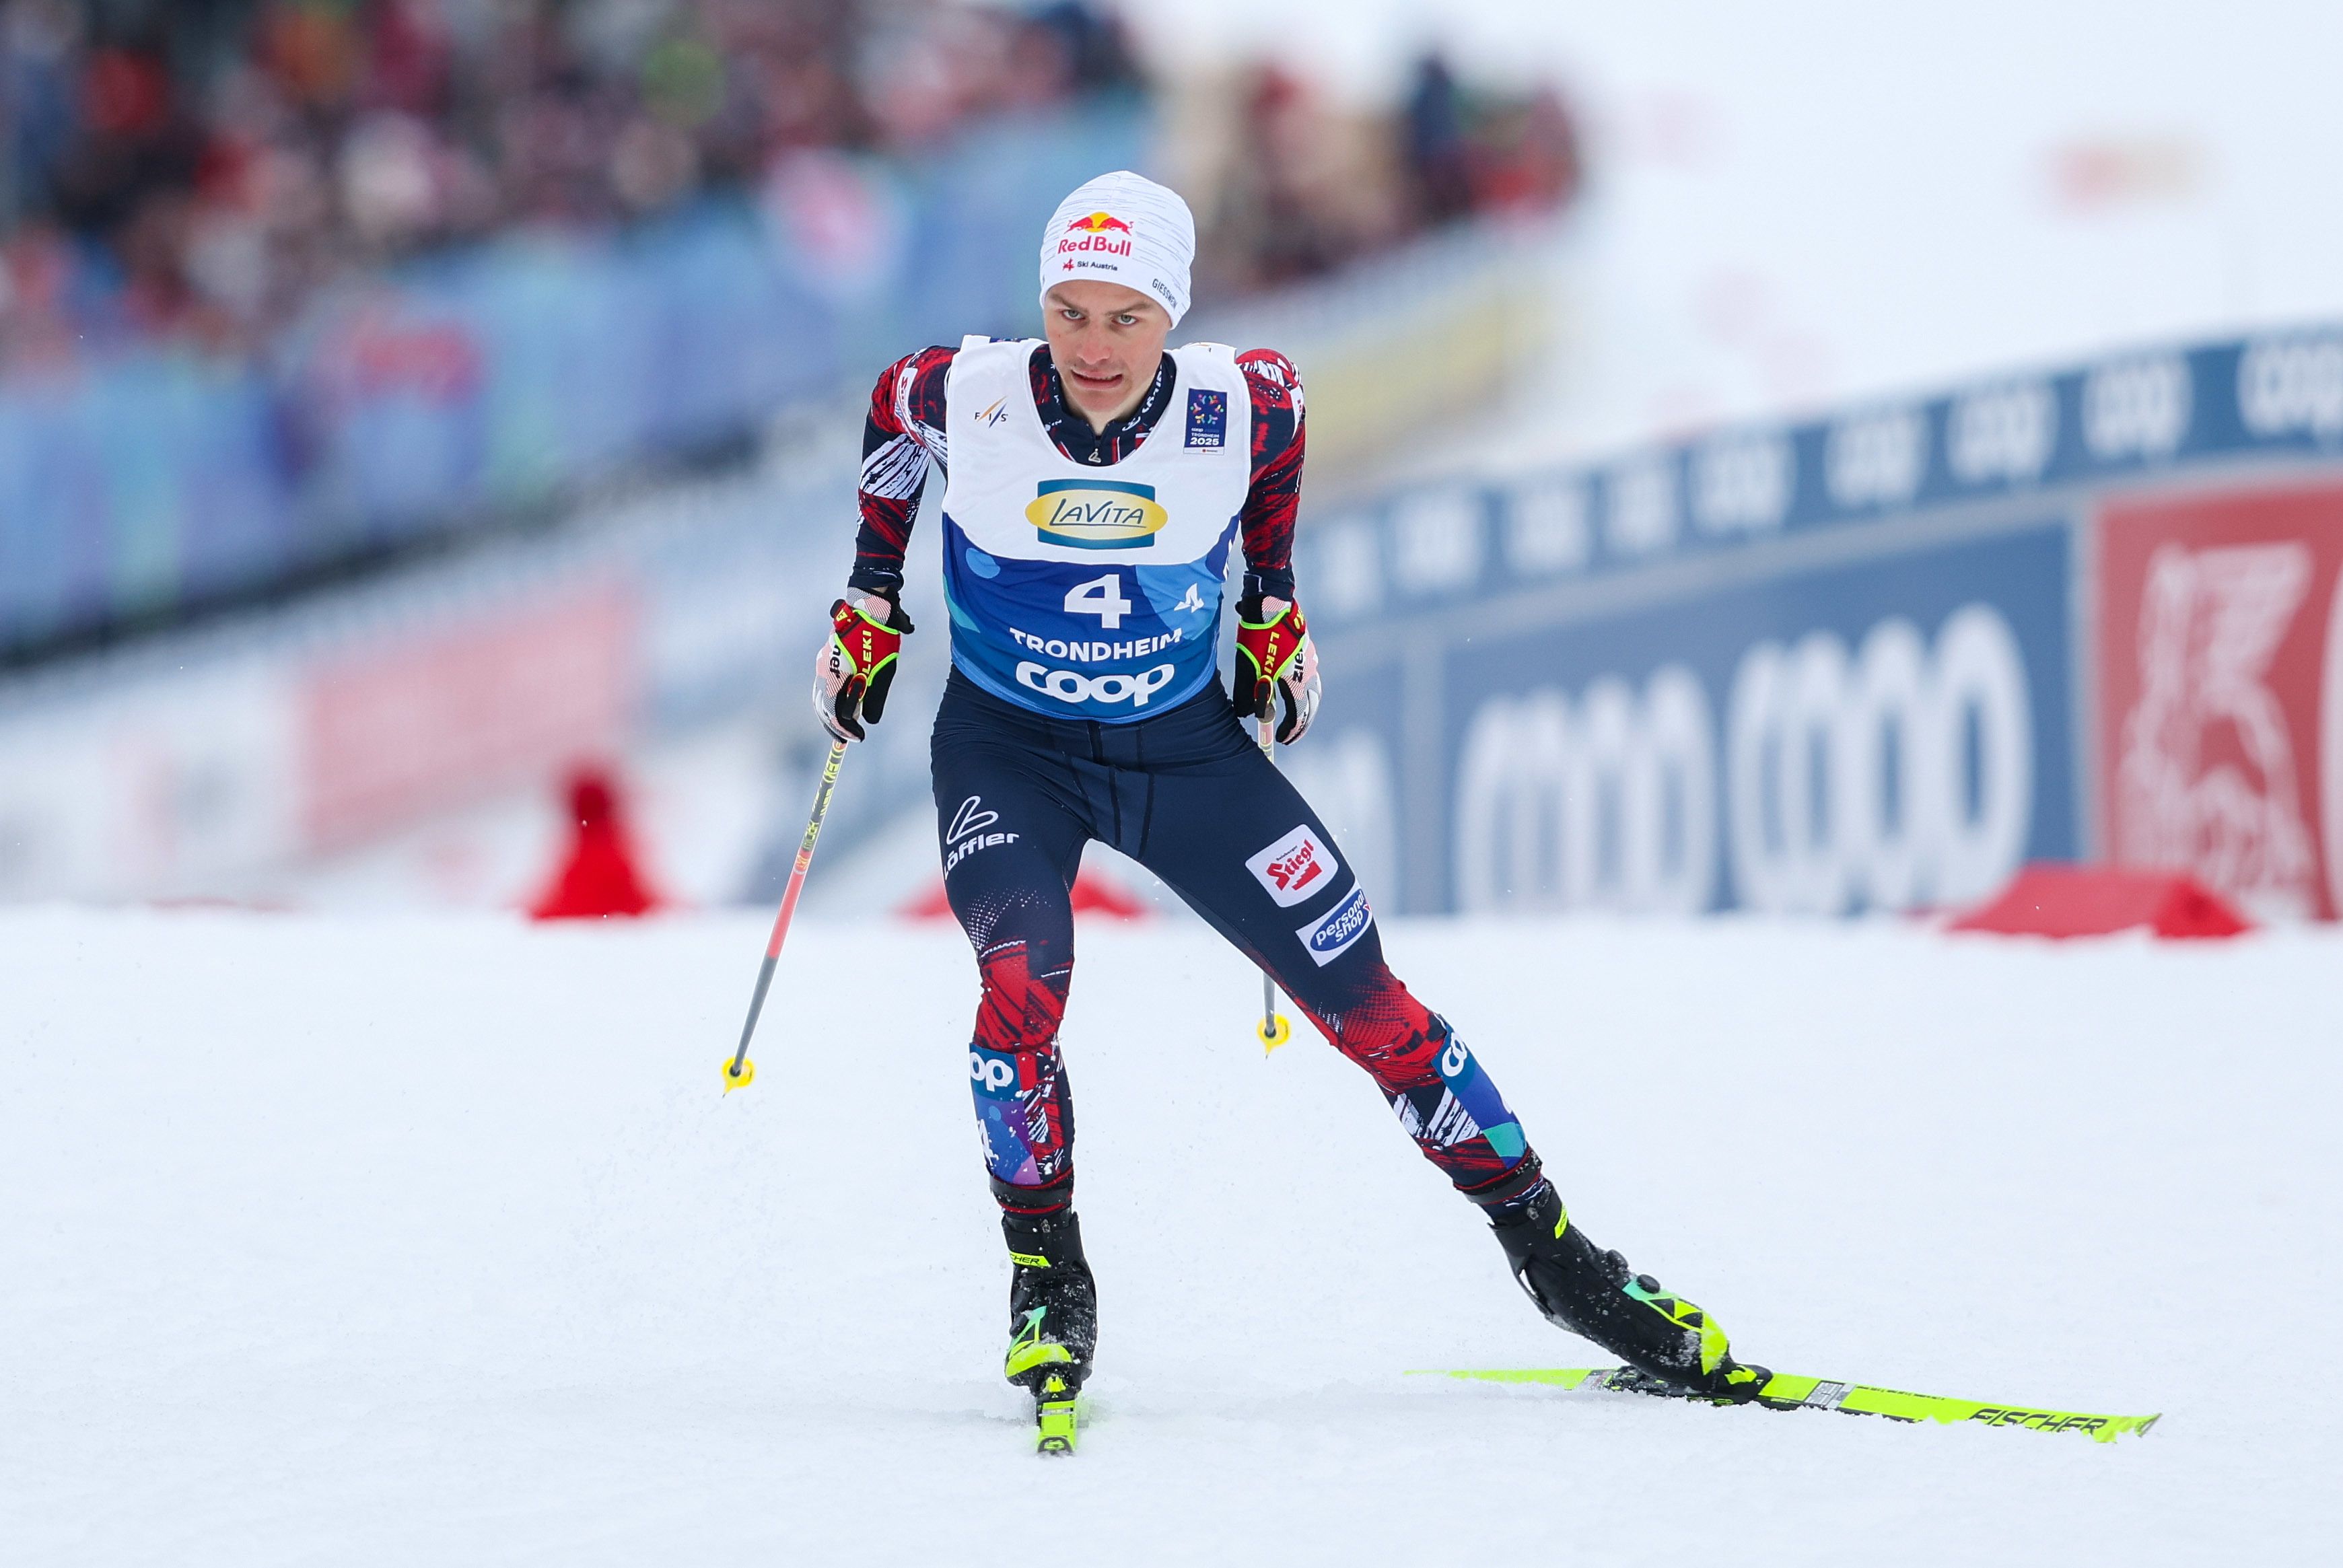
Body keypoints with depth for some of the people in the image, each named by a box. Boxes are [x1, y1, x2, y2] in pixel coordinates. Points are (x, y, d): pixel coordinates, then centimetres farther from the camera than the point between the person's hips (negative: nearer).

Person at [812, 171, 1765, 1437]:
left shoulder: (1236, 409, -20)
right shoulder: (963, 399, -22)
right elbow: (891, 412, 3)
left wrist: (1272, 603, 8)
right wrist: (870, 600, 8)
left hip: (1185, 748, 1)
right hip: (1007, 749, -1)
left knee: (1367, 1004, 0)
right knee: (1022, 982, -28)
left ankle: (1548, 1251, 14)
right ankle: (1046, 1280, -8)